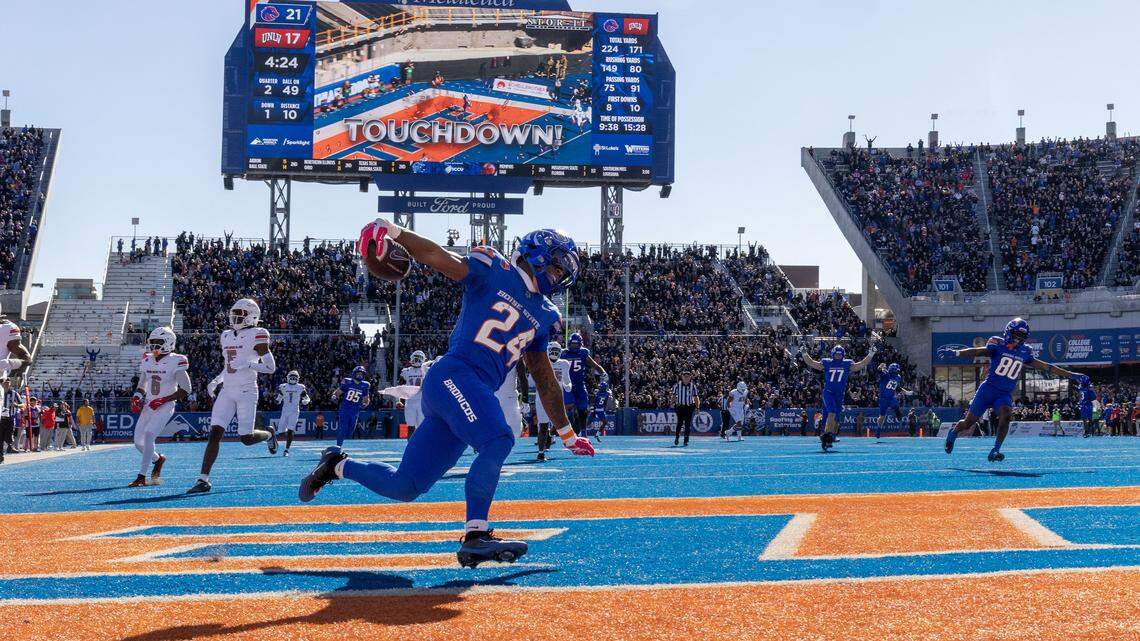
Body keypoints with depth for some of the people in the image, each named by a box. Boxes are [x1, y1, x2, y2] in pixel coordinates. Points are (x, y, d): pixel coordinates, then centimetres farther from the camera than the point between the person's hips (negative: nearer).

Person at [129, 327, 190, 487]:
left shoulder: (176, 362, -11)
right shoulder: (147, 361, 7)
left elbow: (186, 389, -11)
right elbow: (141, 385, 20)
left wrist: (164, 400, -16)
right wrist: (136, 397, -1)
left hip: (165, 406, -7)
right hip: (148, 406, 7)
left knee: (148, 436, -22)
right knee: (139, 442, 6)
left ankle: (141, 477, -17)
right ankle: (158, 459, 36)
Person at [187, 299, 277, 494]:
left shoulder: (256, 336, -7)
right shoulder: (227, 336, 15)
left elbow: (271, 367, -10)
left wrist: (246, 364, -21)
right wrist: (216, 382, 15)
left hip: (246, 392, -5)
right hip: (227, 391, 6)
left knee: (246, 438, -2)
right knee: (215, 433, -7)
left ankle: (269, 435, 33)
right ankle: (203, 479, -8)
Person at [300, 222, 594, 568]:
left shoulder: (542, 315, 22)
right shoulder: (493, 270, 3)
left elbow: (545, 380, 28)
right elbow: (436, 256, -8)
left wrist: (567, 434, 30)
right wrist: (391, 229, -26)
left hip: (478, 395, 8)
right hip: (454, 375, -7)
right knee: (498, 440, -30)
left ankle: (338, 465, 27)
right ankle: (475, 536, -28)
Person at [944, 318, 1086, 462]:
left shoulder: (1025, 352, 8)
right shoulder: (998, 344, -5)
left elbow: (1046, 367, 13)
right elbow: (978, 351, -19)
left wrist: (1072, 375, 13)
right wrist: (956, 353, -39)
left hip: (1005, 394, 3)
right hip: (988, 389, -3)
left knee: (1006, 414, -28)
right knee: (968, 423, 2)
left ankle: (995, 451, -20)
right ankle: (953, 433, 35)